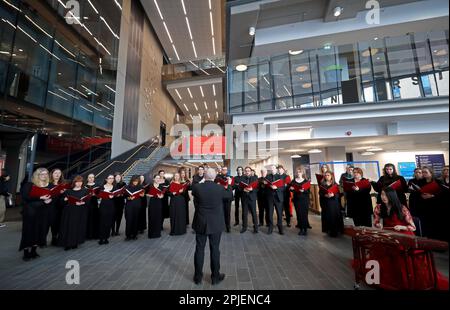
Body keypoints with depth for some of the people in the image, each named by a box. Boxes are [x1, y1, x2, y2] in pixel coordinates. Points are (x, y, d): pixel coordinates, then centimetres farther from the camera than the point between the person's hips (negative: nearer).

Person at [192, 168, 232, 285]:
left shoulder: (197, 187, -13)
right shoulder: (220, 188, -15)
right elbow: (230, 196, 4)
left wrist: (201, 181, 21)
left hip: (200, 223, 1)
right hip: (216, 224, -1)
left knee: (199, 249, 14)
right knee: (215, 249, 12)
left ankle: (198, 277, 29)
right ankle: (215, 277, 27)